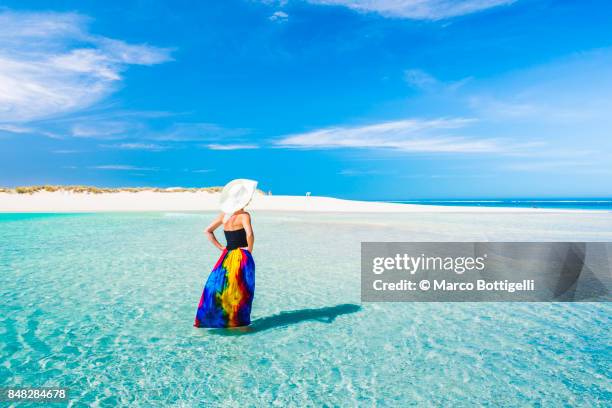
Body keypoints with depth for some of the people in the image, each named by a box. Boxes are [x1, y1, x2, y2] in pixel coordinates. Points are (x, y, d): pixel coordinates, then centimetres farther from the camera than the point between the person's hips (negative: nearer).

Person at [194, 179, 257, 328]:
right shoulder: (244, 215, -13)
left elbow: (208, 231, 9)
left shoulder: (224, 214, 5)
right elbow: (249, 234, -29)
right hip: (242, 257, -5)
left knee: (217, 285, 12)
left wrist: (220, 247, 9)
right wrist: (250, 250, -12)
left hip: (227, 256, 5)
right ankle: (238, 321, 17)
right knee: (241, 290, 7)